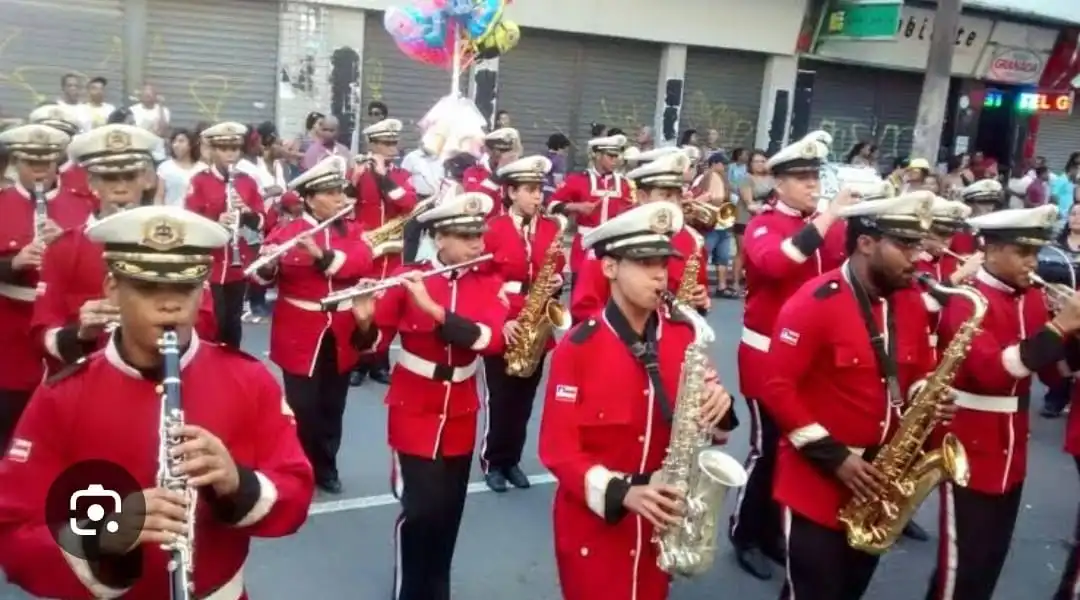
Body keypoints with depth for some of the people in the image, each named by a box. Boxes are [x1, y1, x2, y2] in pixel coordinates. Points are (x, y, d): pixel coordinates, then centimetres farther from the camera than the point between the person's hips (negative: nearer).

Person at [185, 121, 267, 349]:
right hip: (210, 265, -3)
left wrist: (246, 212, -16)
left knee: (234, 321, 12)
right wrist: (216, 222, -26)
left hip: (239, 264, 4)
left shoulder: (248, 182, 7)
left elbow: (261, 222, 5)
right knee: (213, 321, -2)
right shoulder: (199, 181, -4)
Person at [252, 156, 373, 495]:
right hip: (300, 337, -3)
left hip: (341, 337, 4)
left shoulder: (351, 231, 6)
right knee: (303, 408, 0)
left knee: (333, 407, 13)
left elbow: (362, 261, -14)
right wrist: (267, 266, -34)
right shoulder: (287, 232, -6)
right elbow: (264, 279, -12)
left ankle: (326, 467, 30)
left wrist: (322, 255, -28)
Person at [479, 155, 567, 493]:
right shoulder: (493, 230, -6)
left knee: (524, 402, 12)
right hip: (502, 331, -3)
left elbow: (557, 273, 12)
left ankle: (512, 460, 28)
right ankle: (493, 462, 21)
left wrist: (557, 283, -11)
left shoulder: (552, 229, 5)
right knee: (500, 402, 3)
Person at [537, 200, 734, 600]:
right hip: (593, 527, -4)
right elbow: (558, 449, -14)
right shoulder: (577, 347, -14)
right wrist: (620, 493, -27)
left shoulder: (685, 337, -2)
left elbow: (692, 420, 4)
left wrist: (717, 407, -18)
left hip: (658, 524, 4)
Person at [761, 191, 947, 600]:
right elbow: (777, 388, -19)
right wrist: (834, 457, -20)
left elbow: (918, 371, 16)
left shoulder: (911, 302, 3)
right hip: (816, 484, -7)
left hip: (875, 483, 7)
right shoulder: (814, 303, -19)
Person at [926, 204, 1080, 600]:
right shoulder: (967, 299, -16)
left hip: (1012, 451, 8)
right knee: (963, 562, 1)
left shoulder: (1032, 298, 7)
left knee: (992, 559, 17)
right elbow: (990, 370, -30)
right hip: (971, 452, -7)